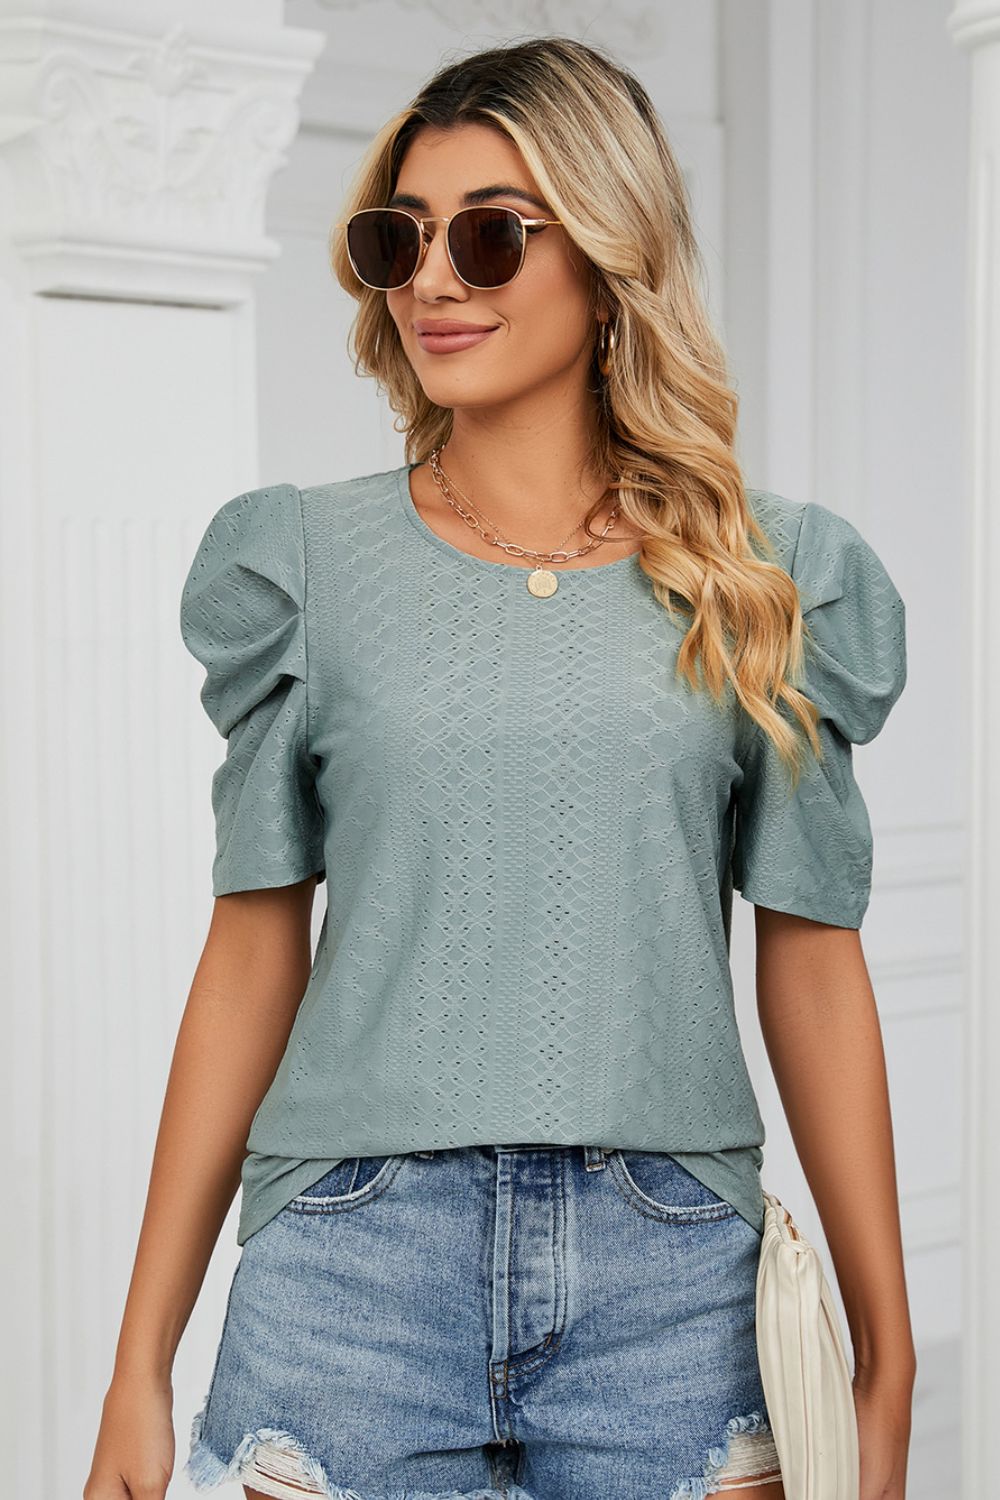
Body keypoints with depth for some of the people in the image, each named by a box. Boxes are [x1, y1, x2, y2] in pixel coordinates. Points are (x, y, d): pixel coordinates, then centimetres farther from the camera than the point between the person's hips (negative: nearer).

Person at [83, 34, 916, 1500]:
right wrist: (141, 1368, 3)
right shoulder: (312, 562, 4)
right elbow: (253, 954, 4)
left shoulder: (765, 580, 4)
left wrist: (888, 1367, 6)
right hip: (357, 1261, 0)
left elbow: (814, 969, 6)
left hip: (668, 1278, 1)